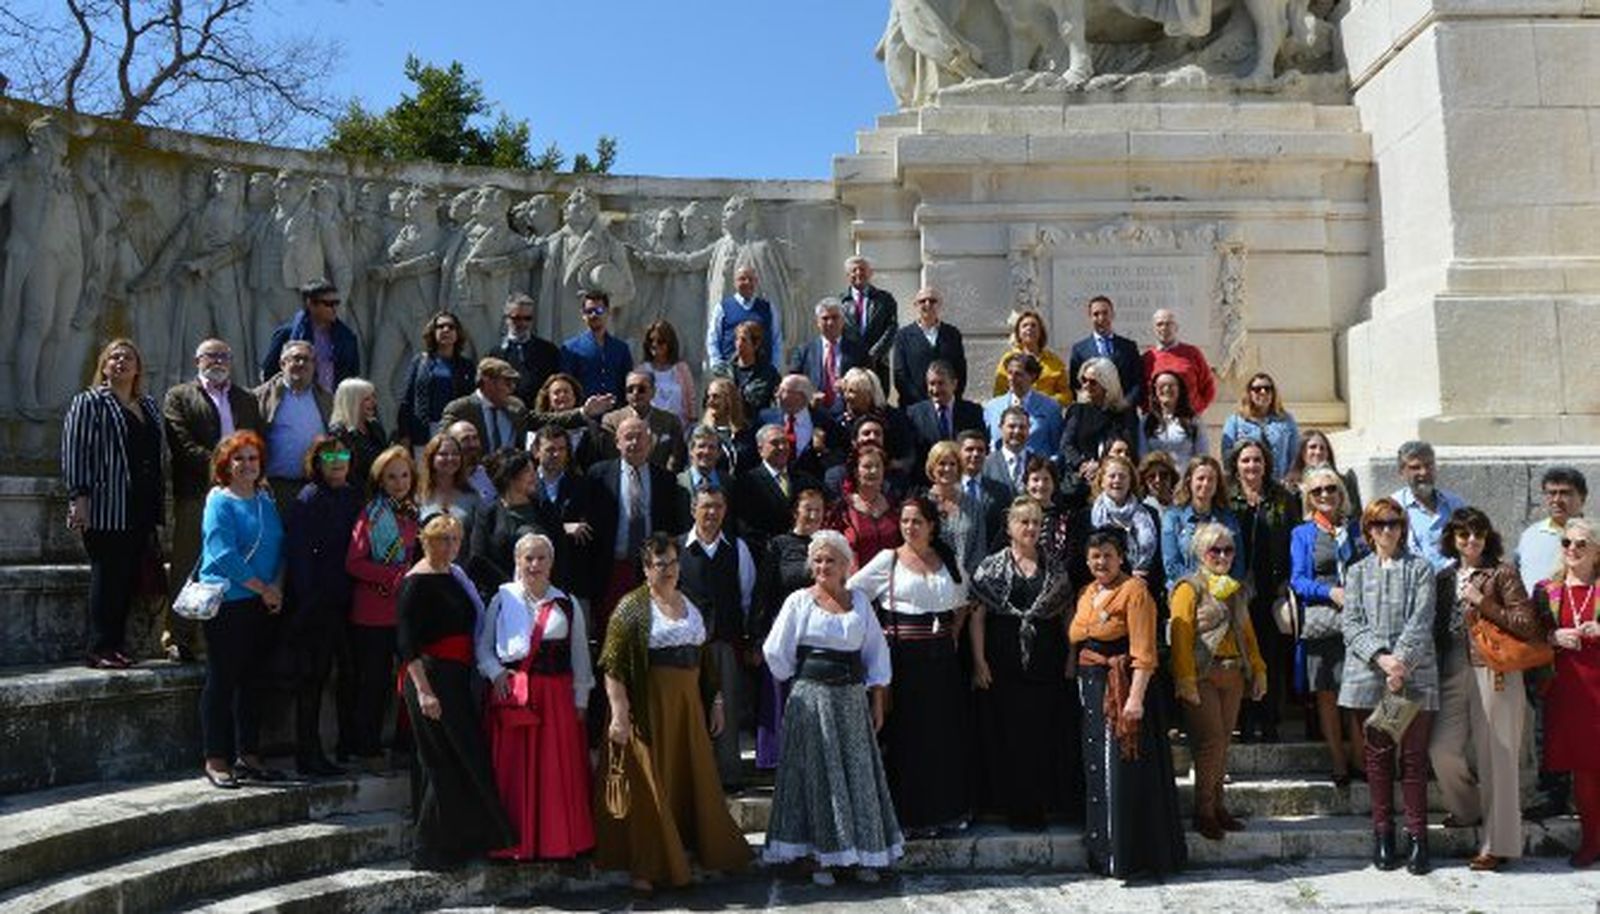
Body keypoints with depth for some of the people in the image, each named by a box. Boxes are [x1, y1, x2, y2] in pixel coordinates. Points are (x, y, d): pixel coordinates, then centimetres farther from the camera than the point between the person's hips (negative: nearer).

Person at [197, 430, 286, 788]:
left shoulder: (266, 501, 14)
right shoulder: (219, 501, -6)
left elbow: (280, 545, 14)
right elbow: (224, 555, -15)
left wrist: (278, 587, -2)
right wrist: (263, 588, -12)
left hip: (262, 604, 7)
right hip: (226, 603, -6)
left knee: (252, 680, 10)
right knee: (222, 680, -1)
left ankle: (248, 756, 18)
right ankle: (216, 761, 7)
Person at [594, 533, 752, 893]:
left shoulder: (690, 603, 12)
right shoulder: (632, 606, -8)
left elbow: (704, 657, 18)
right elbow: (613, 666, -14)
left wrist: (715, 700, 14)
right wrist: (619, 714, -21)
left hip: (688, 704, 6)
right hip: (650, 706, -5)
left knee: (694, 778, 12)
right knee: (650, 784, 2)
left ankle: (709, 850, 26)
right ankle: (646, 868, 14)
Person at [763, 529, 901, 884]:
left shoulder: (859, 601, 9)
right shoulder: (799, 601, -1)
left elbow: (876, 651, 12)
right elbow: (776, 652, 1)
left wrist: (878, 700, 9)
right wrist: (798, 682, 7)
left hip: (852, 697, 3)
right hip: (812, 697, -3)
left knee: (859, 772, 5)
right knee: (818, 774, 0)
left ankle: (863, 856, 15)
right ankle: (822, 857, 9)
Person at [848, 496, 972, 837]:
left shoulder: (947, 560, 10)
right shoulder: (888, 560, -1)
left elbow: (961, 604, 23)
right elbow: (850, 593, -4)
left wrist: (951, 636, 10)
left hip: (941, 657, 4)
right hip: (903, 655, -4)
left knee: (945, 732, 6)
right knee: (906, 734, -1)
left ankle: (945, 809, 19)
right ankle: (907, 815, 8)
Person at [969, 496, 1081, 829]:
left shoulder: (1055, 569, 9)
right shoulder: (992, 567, 0)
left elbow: (1067, 613, 11)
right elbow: (977, 616, -4)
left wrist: (1072, 657, 2)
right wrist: (979, 661, -10)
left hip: (1047, 664, 2)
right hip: (1005, 665, -2)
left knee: (1046, 733, 5)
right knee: (1007, 734, 2)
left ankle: (1046, 801, 17)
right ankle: (1014, 805, 12)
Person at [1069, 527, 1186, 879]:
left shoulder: (1133, 590, -8)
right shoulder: (1086, 594, 15)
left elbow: (1143, 652, -15)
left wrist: (1136, 697, -23)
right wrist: (1078, 686, 9)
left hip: (1121, 689, -7)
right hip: (1090, 691, 8)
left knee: (1122, 768, -4)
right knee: (1096, 768, 12)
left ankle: (1129, 854, 4)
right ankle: (1104, 850, 22)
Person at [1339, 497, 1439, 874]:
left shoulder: (1420, 569, 7)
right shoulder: (1357, 572, 12)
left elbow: (1421, 621, -3)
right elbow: (1351, 623, 3)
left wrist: (1401, 662, -15)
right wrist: (1381, 658, -12)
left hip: (1414, 674, -1)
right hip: (1369, 674, 1)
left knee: (1414, 755, 0)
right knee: (1378, 755, 6)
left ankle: (1418, 836, 8)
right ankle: (1383, 833, 14)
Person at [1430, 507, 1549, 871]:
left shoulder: (1502, 572, -1)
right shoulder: (1444, 577, 13)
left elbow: (1528, 624, -7)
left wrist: (1483, 603, -13)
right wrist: (1436, 669, 4)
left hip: (1493, 671, -4)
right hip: (1454, 671, 5)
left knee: (1495, 756, -1)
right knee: (1441, 748, -2)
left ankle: (1497, 844, 8)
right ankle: (1468, 808, 27)